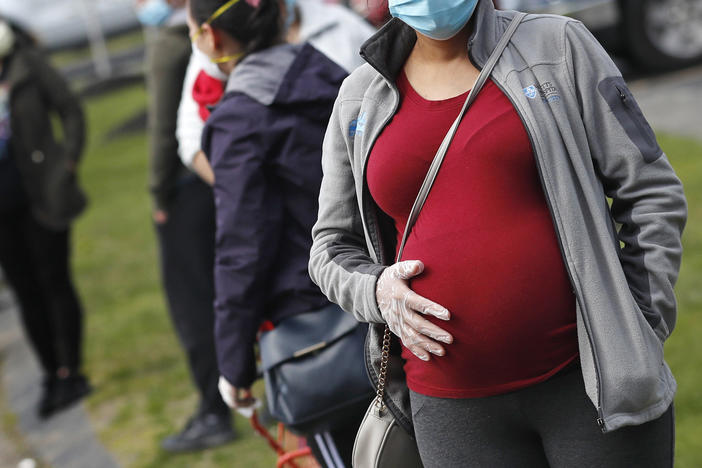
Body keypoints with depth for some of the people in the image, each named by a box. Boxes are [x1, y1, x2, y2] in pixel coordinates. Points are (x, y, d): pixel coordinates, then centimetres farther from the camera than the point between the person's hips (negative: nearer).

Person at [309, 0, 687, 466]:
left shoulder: (556, 45, 2)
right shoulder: (359, 100, 8)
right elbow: (333, 246, 16)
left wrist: (640, 337, -5)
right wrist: (376, 291, -6)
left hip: (585, 376, -2)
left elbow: (650, 194, 2)